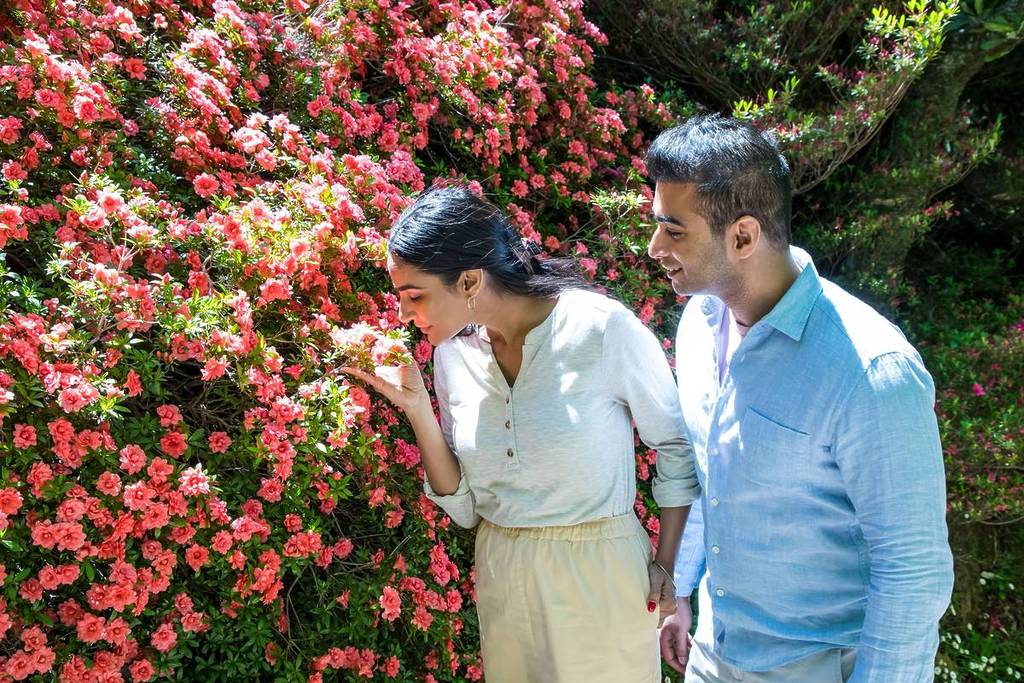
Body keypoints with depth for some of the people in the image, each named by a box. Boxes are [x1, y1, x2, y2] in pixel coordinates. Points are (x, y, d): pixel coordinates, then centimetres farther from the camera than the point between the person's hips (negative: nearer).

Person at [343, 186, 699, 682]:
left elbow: (677, 447, -5)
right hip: (502, 578, 5)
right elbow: (464, 507, 0)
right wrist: (416, 408, -11)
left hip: (599, 572, -4)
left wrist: (666, 565, -5)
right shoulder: (453, 352, -4)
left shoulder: (603, 328, -19)